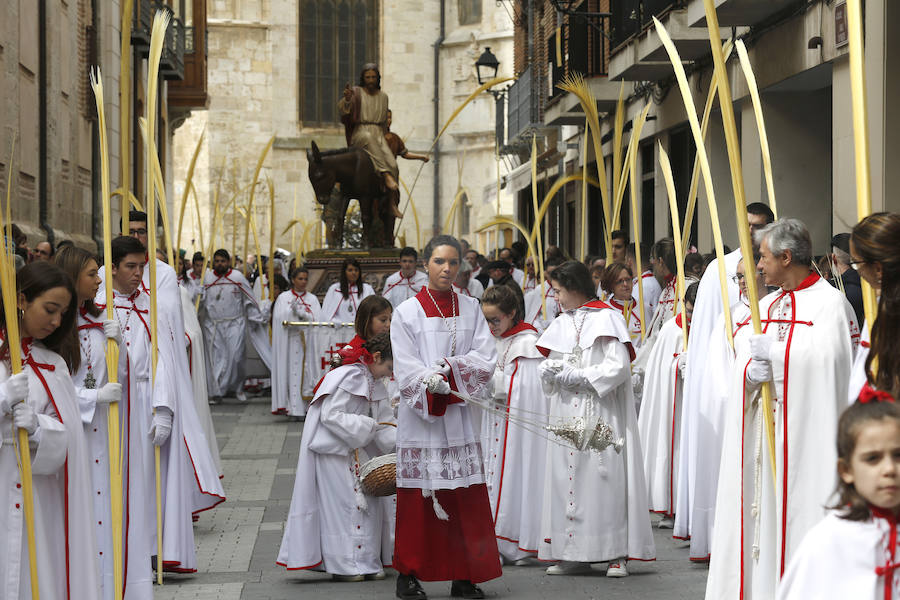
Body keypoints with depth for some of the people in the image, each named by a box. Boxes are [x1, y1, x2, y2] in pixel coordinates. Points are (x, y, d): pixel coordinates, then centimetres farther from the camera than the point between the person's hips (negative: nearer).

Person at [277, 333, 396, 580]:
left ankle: (366, 563, 15)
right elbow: (330, 415, -23)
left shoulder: (373, 383, 11)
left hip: (354, 450, 9)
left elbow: (383, 422, 11)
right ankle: (342, 566, 4)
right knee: (341, 502, -4)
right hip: (331, 449, -9)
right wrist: (366, 425, -23)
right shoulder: (348, 377, -18)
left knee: (367, 502, 8)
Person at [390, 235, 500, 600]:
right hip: (419, 415, -3)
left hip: (459, 418, 3)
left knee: (465, 497, 0)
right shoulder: (407, 313, 1)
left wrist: (446, 368, -13)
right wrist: (444, 388, -19)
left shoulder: (470, 310, 11)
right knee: (418, 496, -2)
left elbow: (486, 360, 1)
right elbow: (406, 370, -7)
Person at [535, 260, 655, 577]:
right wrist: (550, 371, -5)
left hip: (601, 413, -6)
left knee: (605, 479, -7)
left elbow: (619, 367, -12)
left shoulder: (607, 318, -4)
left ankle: (617, 553, -3)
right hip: (567, 415, 6)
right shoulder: (561, 323, 15)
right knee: (568, 478, 3)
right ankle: (574, 554, 7)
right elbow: (549, 365, 18)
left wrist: (578, 376, -12)